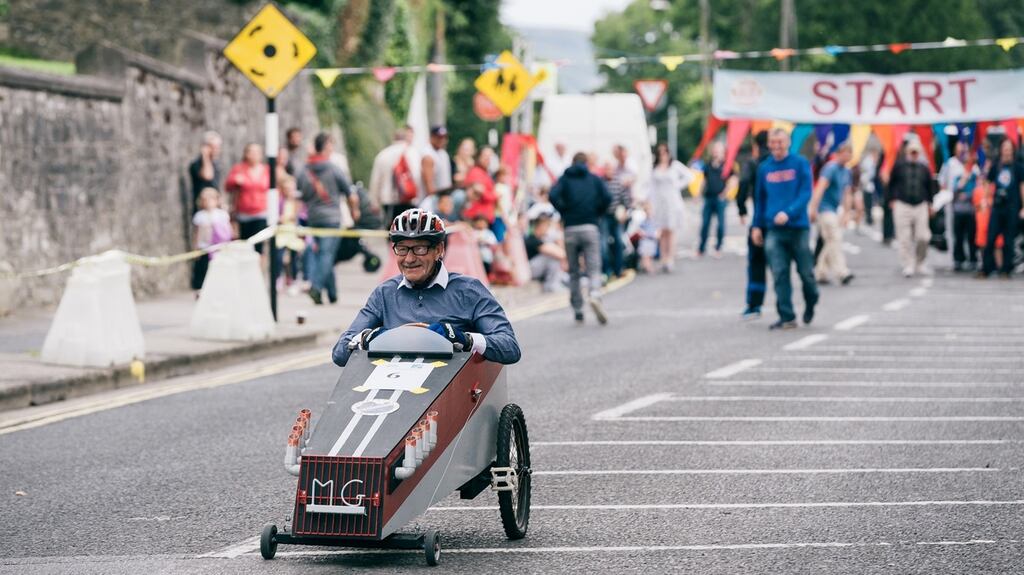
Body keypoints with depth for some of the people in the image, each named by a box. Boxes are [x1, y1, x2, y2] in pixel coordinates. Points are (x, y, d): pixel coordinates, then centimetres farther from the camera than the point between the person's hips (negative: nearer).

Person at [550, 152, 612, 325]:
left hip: (570, 228, 1)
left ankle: (578, 310, 6)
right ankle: (595, 296, -32)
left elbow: (553, 196, -10)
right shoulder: (595, 179, 10)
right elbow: (607, 197, -6)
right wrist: (598, 213, 8)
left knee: (573, 272, 9)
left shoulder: (564, 179, 9)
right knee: (593, 268, -4)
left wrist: (564, 212, 4)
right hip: (590, 227, -1)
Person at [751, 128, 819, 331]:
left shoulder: (800, 164, -2)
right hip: (773, 229, 2)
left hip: (798, 226, -2)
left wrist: (788, 213, -22)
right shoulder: (765, 168, 9)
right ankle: (786, 317, -1)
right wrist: (757, 226, 12)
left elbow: (805, 193, -9)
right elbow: (760, 198, 16)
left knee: (805, 271, 5)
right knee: (779, 274, -4)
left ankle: (810, 305, 32)